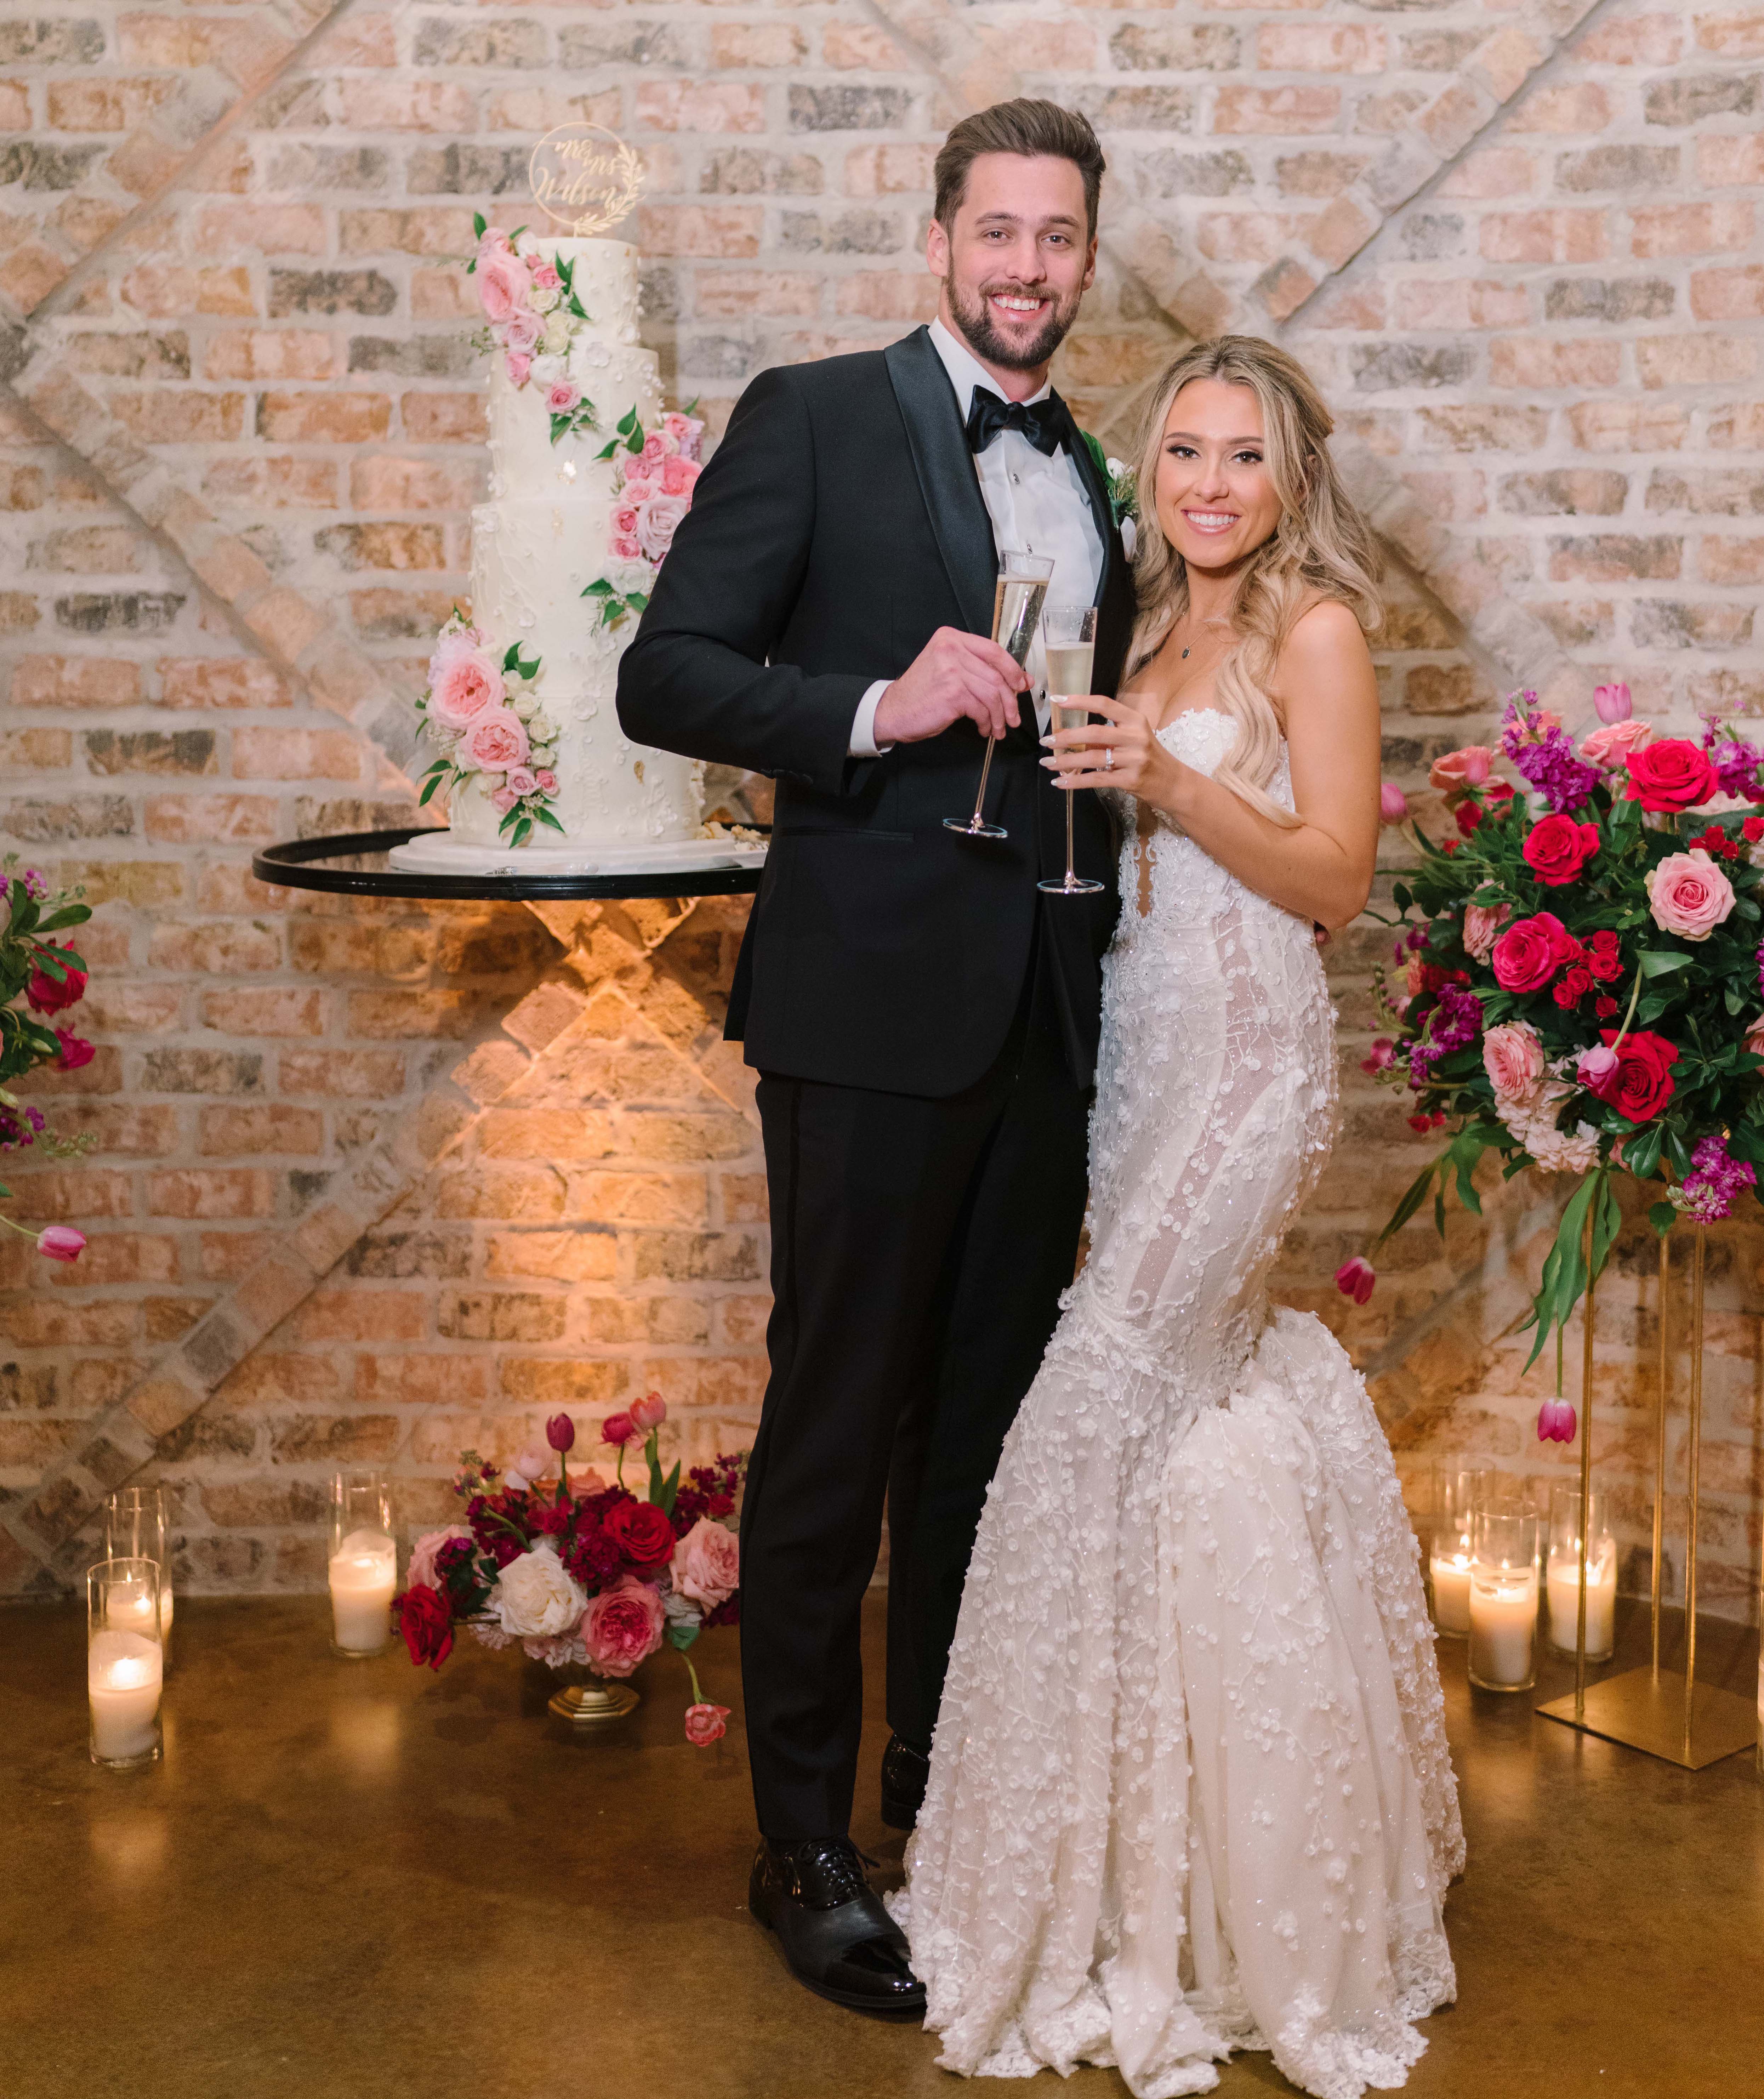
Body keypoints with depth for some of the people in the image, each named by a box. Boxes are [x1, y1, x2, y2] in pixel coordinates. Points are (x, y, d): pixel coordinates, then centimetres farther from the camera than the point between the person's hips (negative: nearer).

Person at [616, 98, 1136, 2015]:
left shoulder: (1090, 480, 16)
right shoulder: (814, 419, -2)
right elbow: (665, 677, -9)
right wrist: (879, 707, -21)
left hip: (1047, 1014, 6)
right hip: (878, 1007, -6)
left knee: (990, 1425, 14)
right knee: (836, 1434, 2)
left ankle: (946, 1792, 30)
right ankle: (803, 1845, 17)